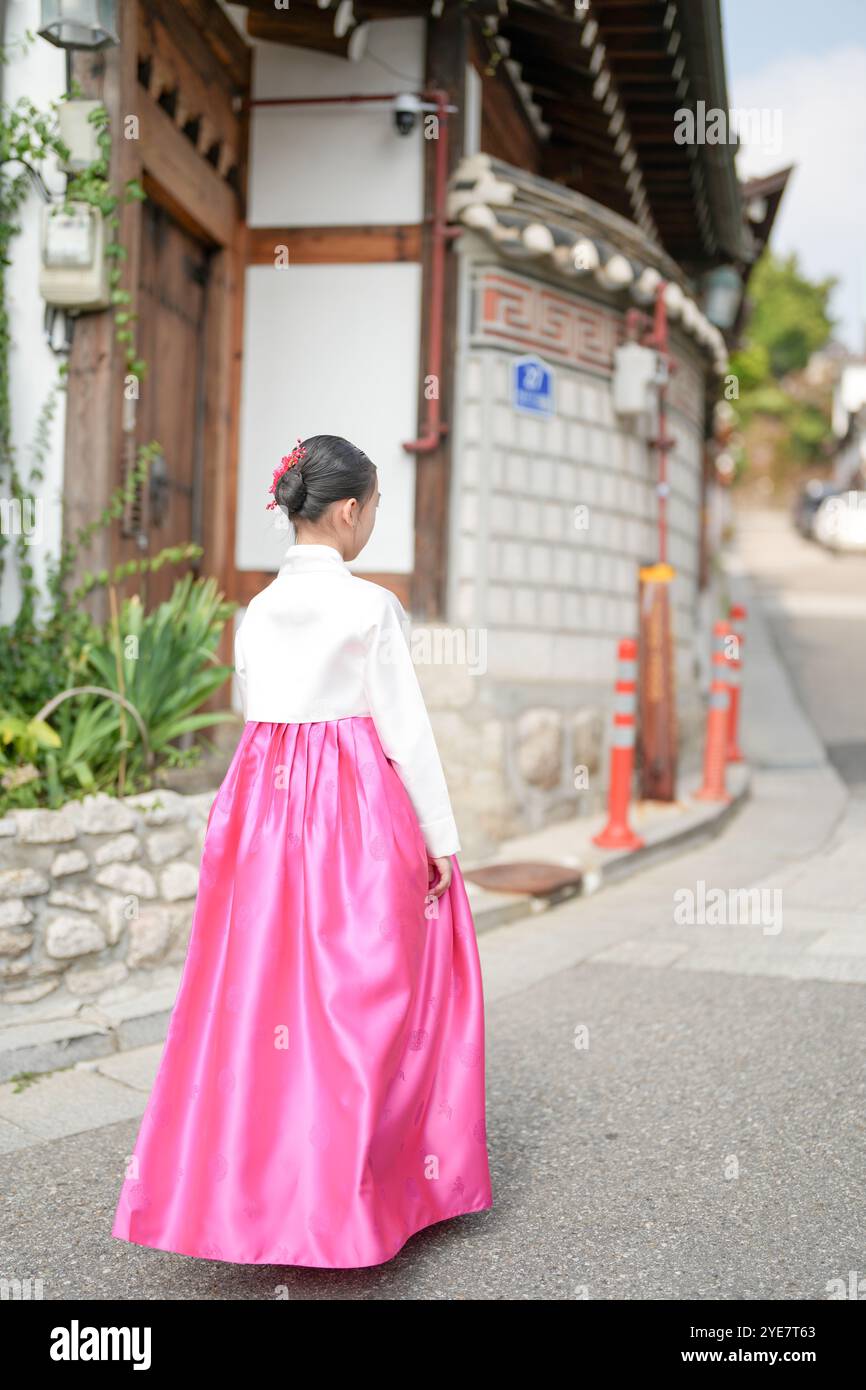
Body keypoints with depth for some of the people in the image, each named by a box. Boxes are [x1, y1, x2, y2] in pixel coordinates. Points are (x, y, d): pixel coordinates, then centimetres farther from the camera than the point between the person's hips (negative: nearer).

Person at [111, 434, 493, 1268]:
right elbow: (404, 727, -10)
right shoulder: (369, 606, -10)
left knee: (263, 974, 10)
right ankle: (350, 1191, 15)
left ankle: (250, 1183, 18)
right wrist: (441, 837, -5)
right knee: (361, 987, 5)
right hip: (358, 802, -6)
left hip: (263, 800, 6)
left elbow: (252, 714, 12)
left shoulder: (258, 610, 7)